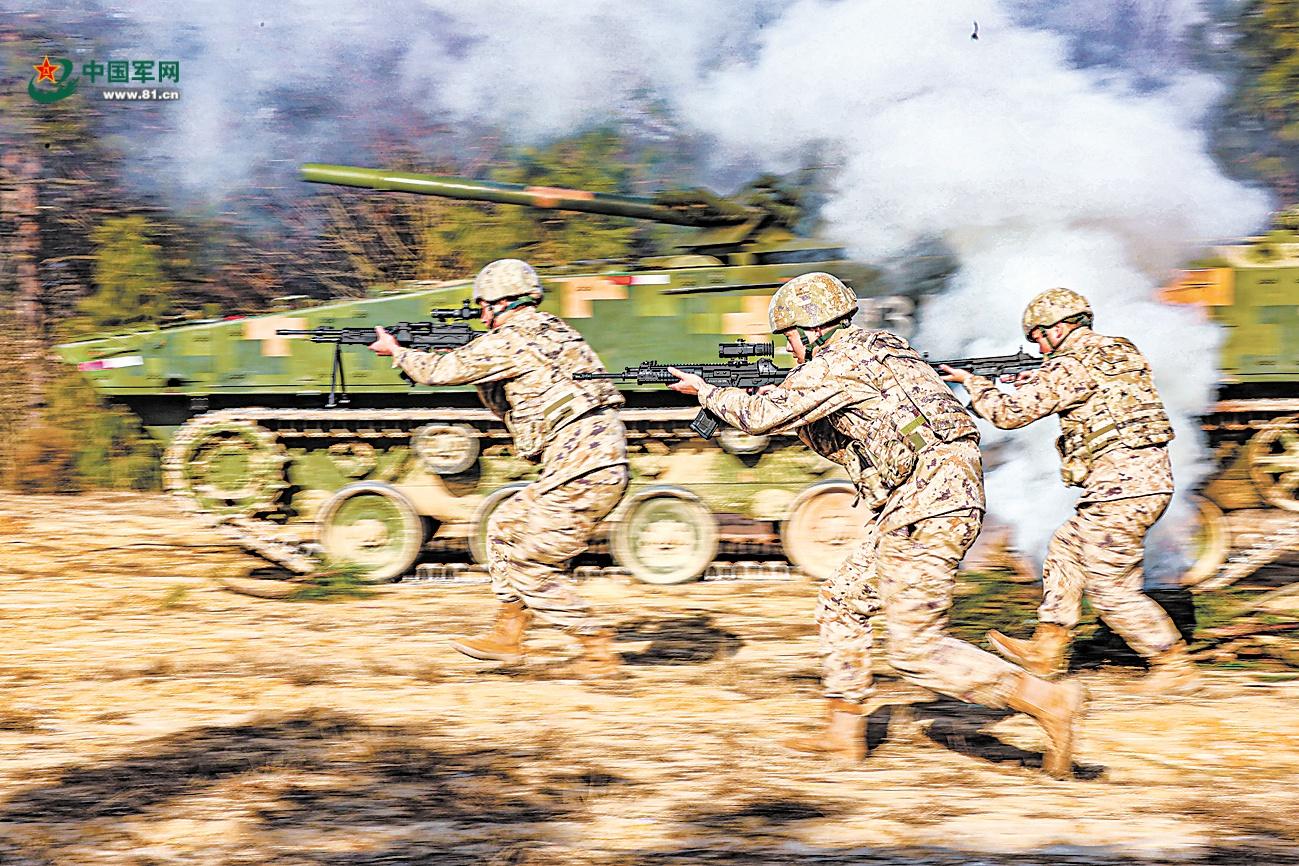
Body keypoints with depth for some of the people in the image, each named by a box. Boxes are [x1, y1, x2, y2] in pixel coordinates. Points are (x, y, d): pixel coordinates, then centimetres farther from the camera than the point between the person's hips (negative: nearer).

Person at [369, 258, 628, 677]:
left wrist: (396, 352, 20)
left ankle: (598, 650, 5)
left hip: (582, 472, -10)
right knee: (506, 528, 20)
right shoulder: (553, 330, 20)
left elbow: (439, 371, 2)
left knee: (531, 567, -1)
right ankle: (507, 636, 24)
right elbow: (510, 403, 31)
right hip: (603, 464, 10)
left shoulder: (509, 341, -8)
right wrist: (476, 370, 20)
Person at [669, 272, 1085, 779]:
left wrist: (704, 390, 12)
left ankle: (1046, 700, -10)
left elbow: (761, 416, -3)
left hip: (927, 505, -10)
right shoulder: (873, 347, 20)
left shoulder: (836, 365, -9)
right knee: (841, 606, 16)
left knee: (916, 650, -8)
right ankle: (844, 732, 22)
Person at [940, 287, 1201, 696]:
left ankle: (1176, 668, 5)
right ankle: (1045, 650, 27)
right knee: (1066, 550, 21)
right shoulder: (1123, 352, 14)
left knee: (1111, 588, 1)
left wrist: (973, 382, 7)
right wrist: (1035, 382, 20)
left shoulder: (1071, 366, -12)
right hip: (1151, 479, 10)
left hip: (1120, 487, -10)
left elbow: (1010, 413, -9)